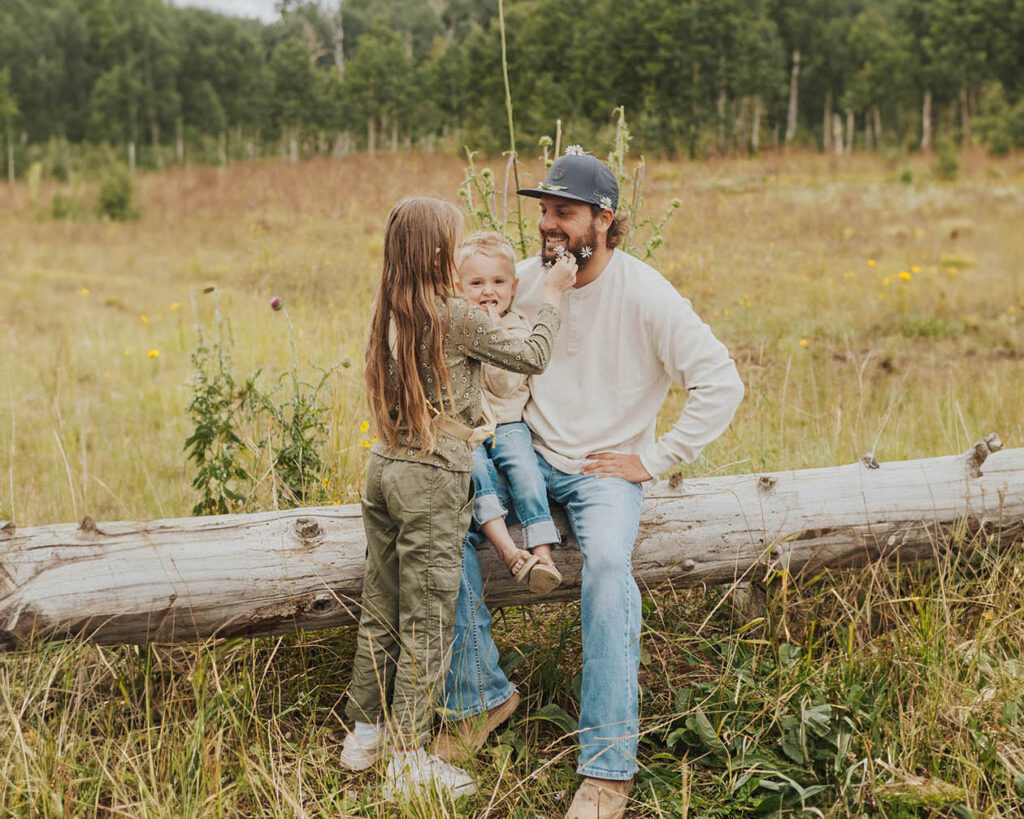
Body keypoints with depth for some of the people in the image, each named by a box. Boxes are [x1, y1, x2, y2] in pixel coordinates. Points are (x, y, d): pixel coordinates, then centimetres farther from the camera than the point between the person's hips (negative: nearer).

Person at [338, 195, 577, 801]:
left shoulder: (390, 315, 6)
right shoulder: (460, 318, -15)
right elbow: (534, 358, -4)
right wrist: (552, 297, 7)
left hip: (385, 467, 7)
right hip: (432, 482, -7)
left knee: (381, 613, 17)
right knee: (426, 626, 2)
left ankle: (366, 731, 29)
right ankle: (408, 762, 9)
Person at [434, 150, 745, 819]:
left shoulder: (644, 295, -14)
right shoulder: (525, 280, -1)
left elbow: (722, 383, -14)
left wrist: (655, 461, -14)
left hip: (608, 469, -4)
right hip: (531, 457, 5)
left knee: (608, 564, -33)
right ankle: (482, 695, -2)